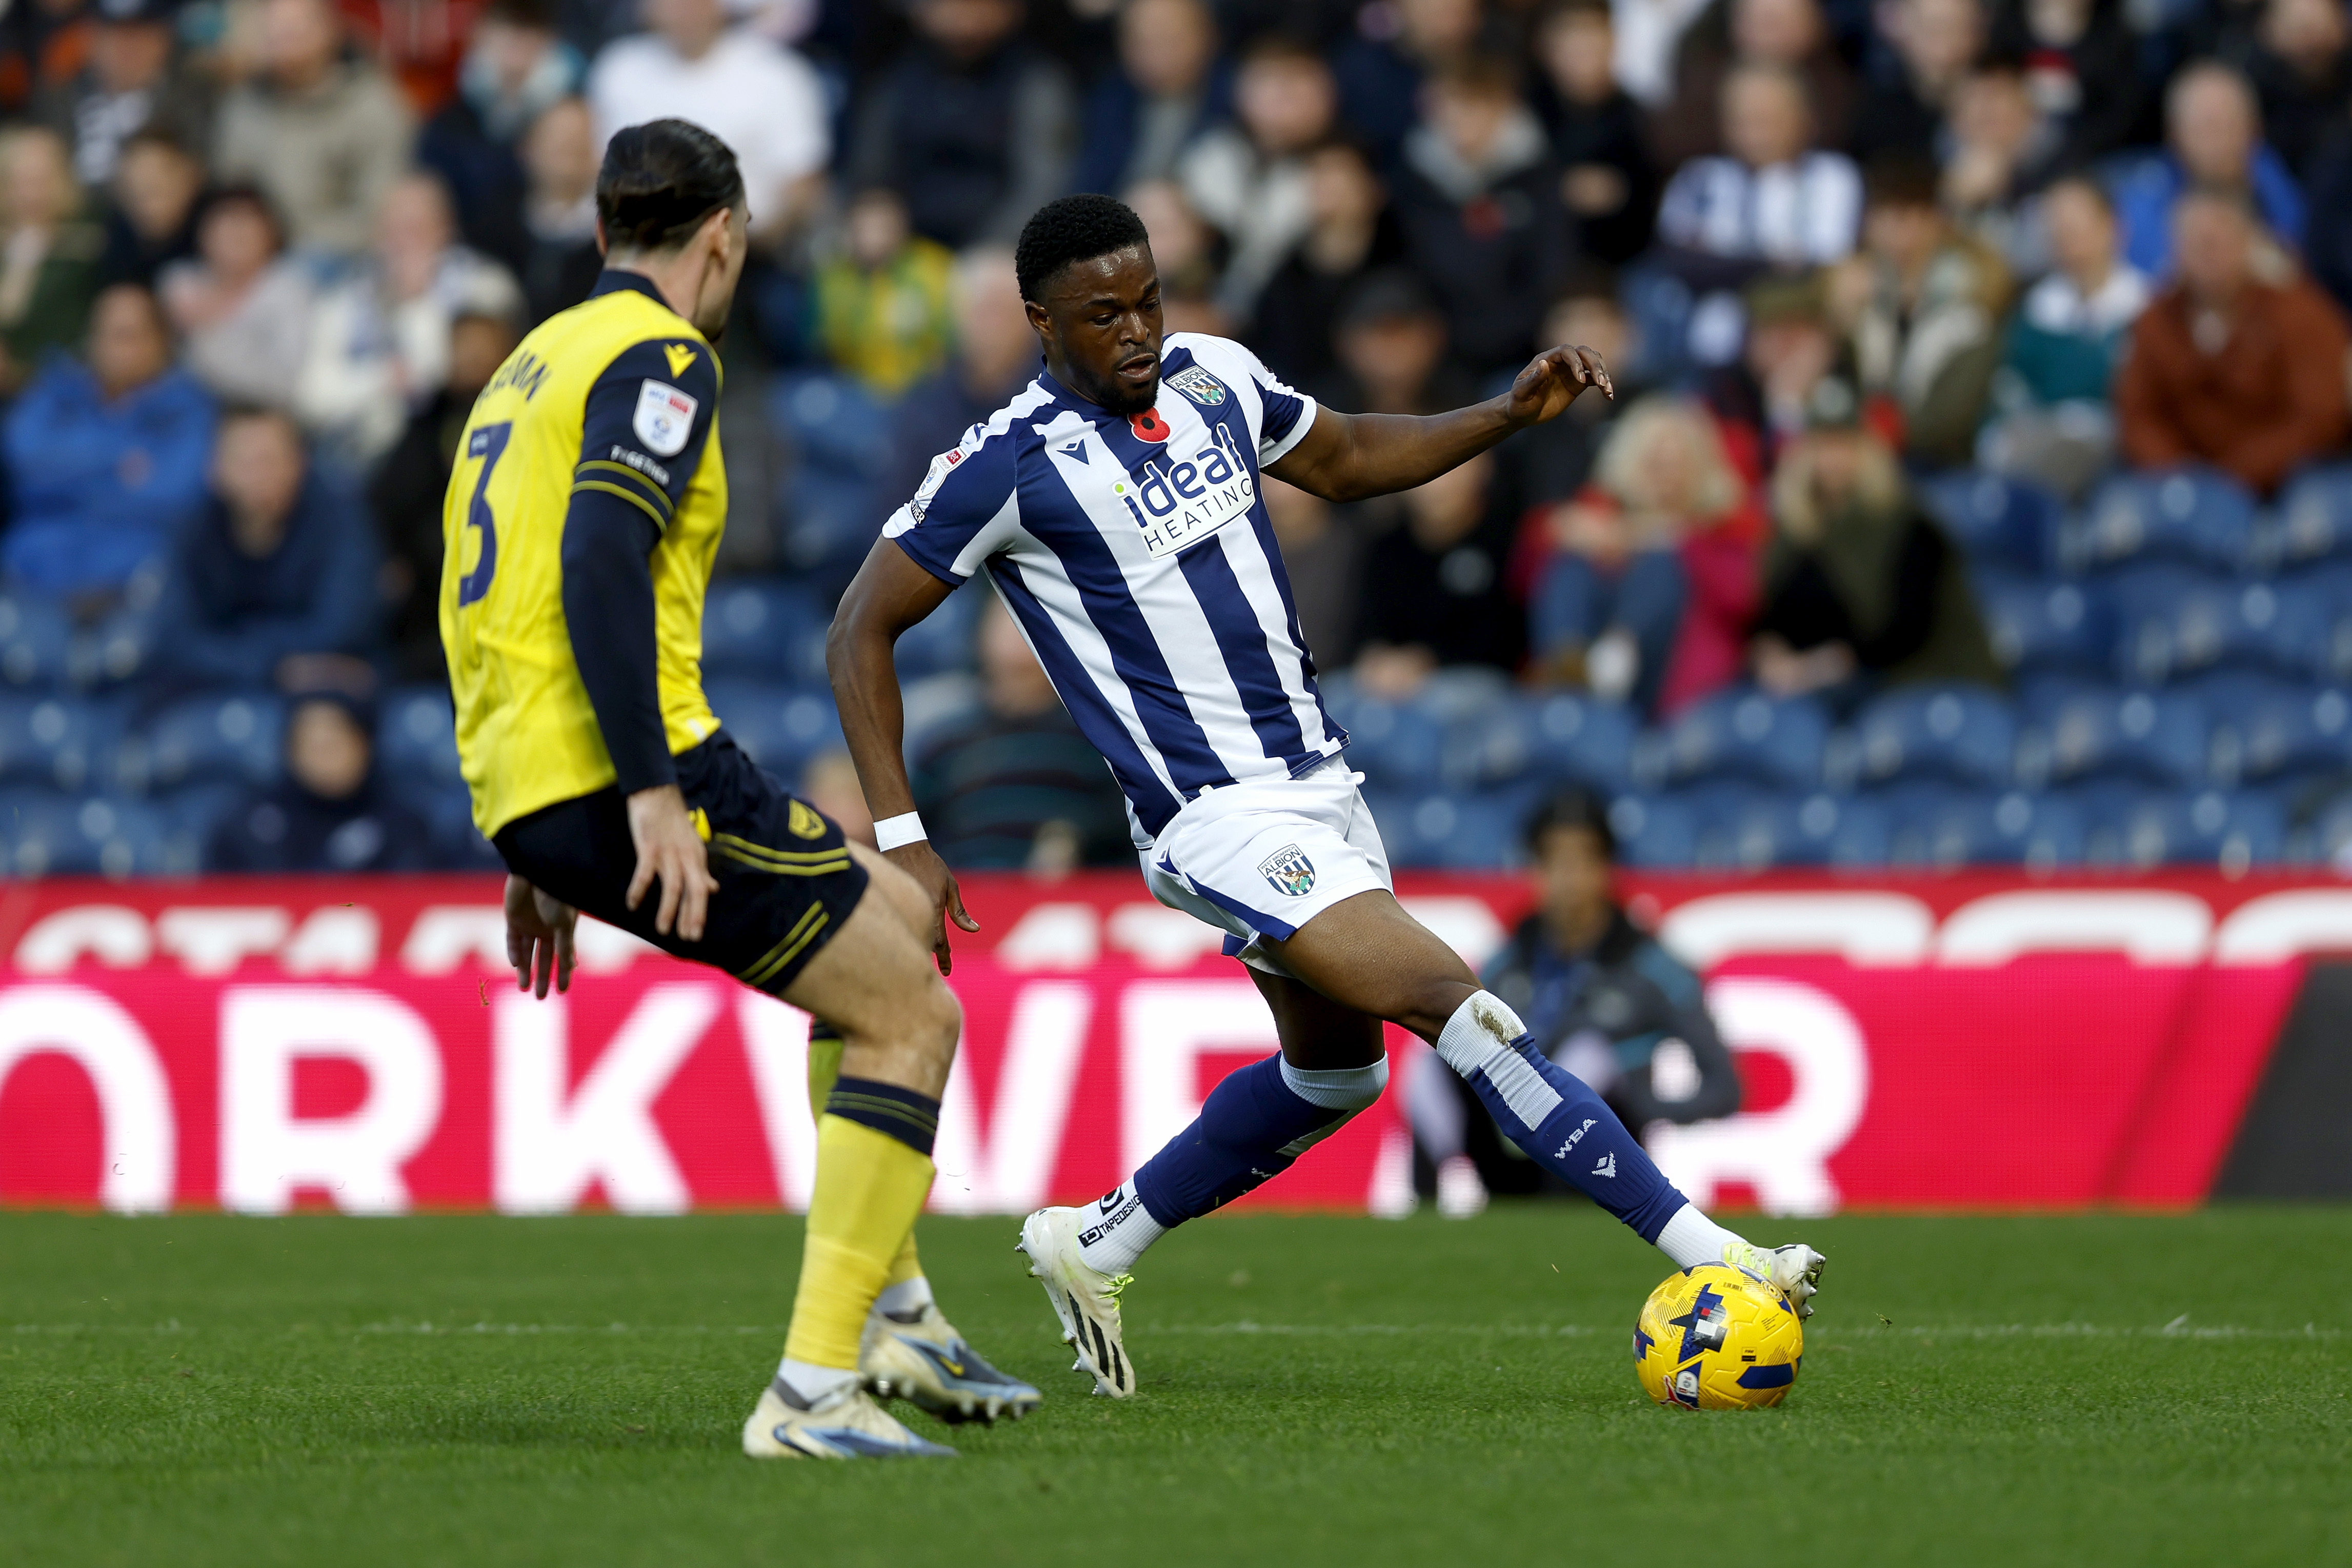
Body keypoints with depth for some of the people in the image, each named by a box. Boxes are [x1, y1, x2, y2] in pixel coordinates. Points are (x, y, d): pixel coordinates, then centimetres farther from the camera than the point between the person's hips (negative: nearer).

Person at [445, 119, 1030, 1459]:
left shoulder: (532, 365, 24)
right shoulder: (659, 357, -6)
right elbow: (600, 562, -21)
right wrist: (652, 789, -24)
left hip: (525, 793, 10)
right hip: (614, 770, -10)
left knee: (897, 913, 23)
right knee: (911, 1012, -2)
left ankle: (893, 1308, 20)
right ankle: (815, 1390, -11)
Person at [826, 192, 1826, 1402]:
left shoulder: (1213, 379, 4)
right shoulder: (1010, 464, -14)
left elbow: (1343, 461, 23)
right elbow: (861, 633, -8)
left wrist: (1507, 414, 8)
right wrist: (900, 840, -15)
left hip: (1316, 781, 8)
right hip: (1218, 820, -8)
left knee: (1331, 1073, 21)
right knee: (1458, 1008, -18)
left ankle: (1093, 1247, 34)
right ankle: (1699, 1251, -19)